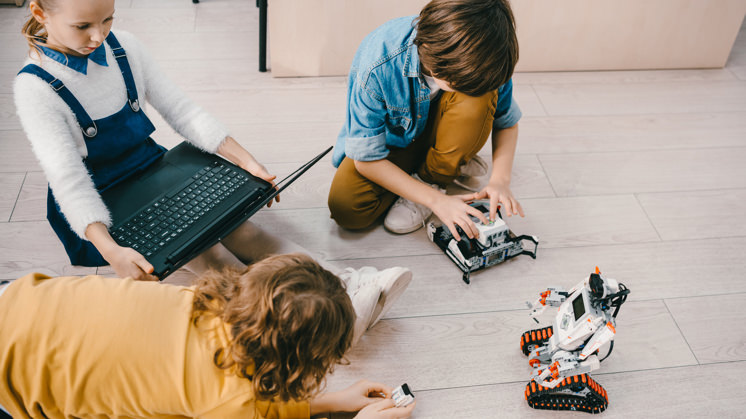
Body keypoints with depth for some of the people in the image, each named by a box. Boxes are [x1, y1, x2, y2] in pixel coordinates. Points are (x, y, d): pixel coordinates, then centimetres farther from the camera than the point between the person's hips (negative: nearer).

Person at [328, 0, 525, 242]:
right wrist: (436, 200, -34)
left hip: (435, 131, 2)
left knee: (481, 95, -31)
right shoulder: (378, 66, -36)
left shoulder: (481, 59, -27)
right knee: (346, 209, -26)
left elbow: (507, 122, -9)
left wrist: (500, 179, -26)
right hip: (392, 142, -1)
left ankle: (430, 177, -9)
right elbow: (367, 159, -28)